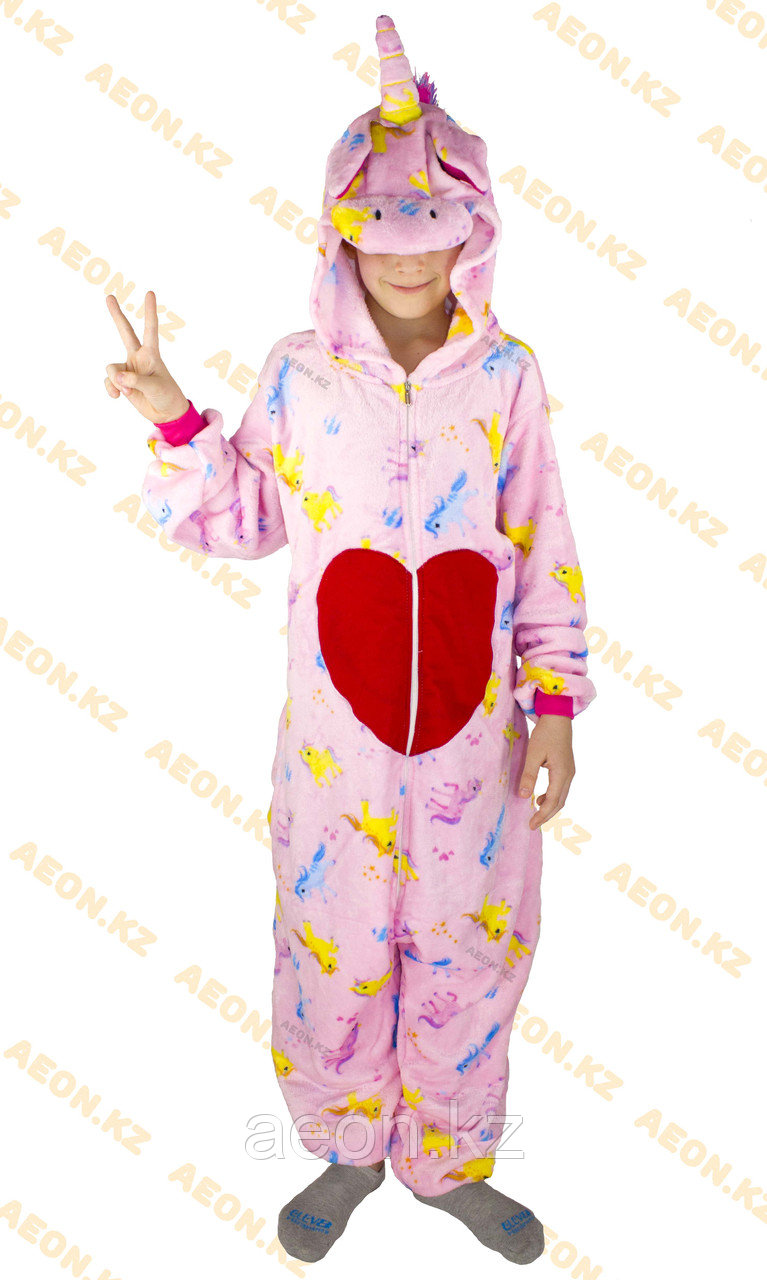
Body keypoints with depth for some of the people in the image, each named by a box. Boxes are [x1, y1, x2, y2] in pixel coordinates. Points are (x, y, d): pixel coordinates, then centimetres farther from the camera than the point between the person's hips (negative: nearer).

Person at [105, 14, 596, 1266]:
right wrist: (176, 423, -9)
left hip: (476, 734, 1)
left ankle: (450, 1160, 42)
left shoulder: (507, 375, -3)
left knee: (470, 946, 15)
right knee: (334, 945, 14)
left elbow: (543, 553, 0)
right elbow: (247, 520, 4)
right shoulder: (300, 373, -3)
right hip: (339, 736, 0)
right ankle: (347, 1151, 43)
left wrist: (554, 702, -3)